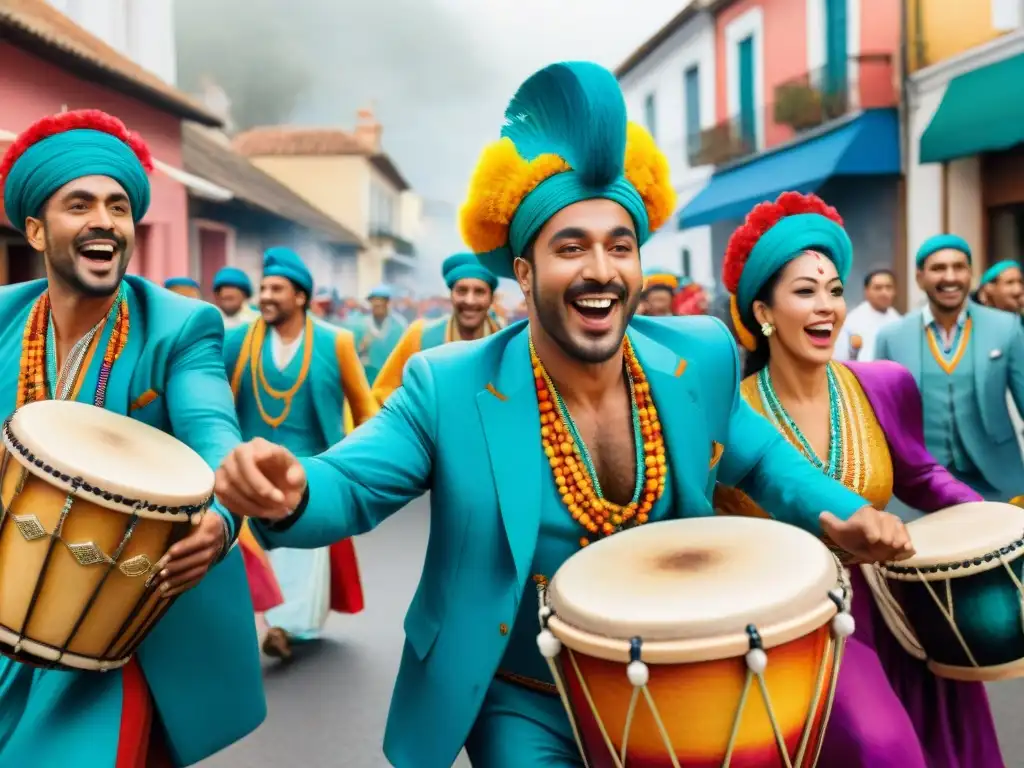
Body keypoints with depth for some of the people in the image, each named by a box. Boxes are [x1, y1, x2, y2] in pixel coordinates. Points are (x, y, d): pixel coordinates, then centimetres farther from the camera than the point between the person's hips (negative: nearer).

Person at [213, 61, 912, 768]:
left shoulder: (700, 359, -9)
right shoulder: (449, 388, -19)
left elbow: (755, 456, 8)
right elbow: (347, 490, -16)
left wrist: (841, 512, -8)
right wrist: (291, 492, -39)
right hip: (519, 703, -2)